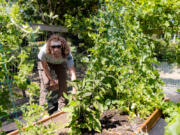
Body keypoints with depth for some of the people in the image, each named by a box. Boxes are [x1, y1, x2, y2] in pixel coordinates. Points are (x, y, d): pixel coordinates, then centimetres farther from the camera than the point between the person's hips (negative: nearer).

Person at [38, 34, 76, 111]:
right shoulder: (44, 51, -41)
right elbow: (44, 67, -22)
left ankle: (62, 105, 6)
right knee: (46, 82, -12)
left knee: (63, 82, -11)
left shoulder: (67, 55, -41)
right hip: (46, 63, 0)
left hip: (60, 64, 1)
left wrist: (74, 89, -58)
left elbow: (72, 73, -47)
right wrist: (52, 80, -17)